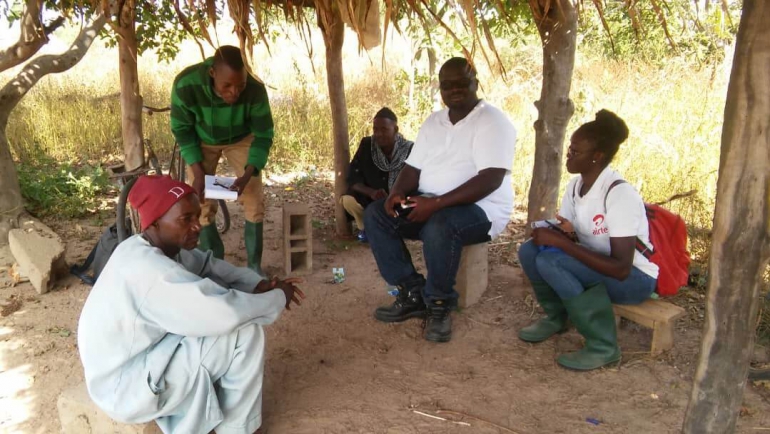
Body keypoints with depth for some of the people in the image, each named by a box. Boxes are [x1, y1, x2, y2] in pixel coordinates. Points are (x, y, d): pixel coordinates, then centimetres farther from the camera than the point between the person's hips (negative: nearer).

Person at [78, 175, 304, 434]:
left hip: (139, 353, 10)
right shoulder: (149, 270, -31)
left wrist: (259, 284, -4)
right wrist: (278, 298, -17)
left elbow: (206, 264, 11)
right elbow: (227, 312, -35)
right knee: (245, 332, -18)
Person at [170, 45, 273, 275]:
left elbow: (264, 135, -21)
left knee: (254, 203, -5)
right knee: (202, 204, -2)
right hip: (202, 140, 0)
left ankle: (255, 266, 11)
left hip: (241, 138, 0)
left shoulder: (255, 89, -36)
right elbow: (182, 130, -19)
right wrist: (197, 170, -28)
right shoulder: (186, 85, -37)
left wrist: (248, 174, -33)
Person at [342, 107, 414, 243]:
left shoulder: (410, 150, -16)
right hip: (370, 200, 1)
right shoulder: (366, 145, -11)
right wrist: (371, 192, -34)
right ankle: (366, 227, 5)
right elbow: (353, 177, -13)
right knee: (348, 199, -28)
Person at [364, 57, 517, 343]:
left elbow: (491, 179, -24)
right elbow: (413, 168, 12)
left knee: (439, 227, -38)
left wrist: (436, 203, -31)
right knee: (376, 214, -9)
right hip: (431, 205, 8)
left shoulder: (492, 121, -12)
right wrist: (397, 193, -12)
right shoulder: (433, 121, 11)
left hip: (481, 209, -7)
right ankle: (413, 295, -7)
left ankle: (439, 304, -14)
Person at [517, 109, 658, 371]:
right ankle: (557, 317, 12)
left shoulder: (620, 194, -26)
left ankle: (603, 346, -14)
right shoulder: (575, 186, -2)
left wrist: (563, 242, -30)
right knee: (530, 250, -13)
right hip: (596, 266, 7)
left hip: (635, 279, -7)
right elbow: (568, 234, 8)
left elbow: (621, 268, -30)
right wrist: (566, 234, -17)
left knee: (551, 261, -28)